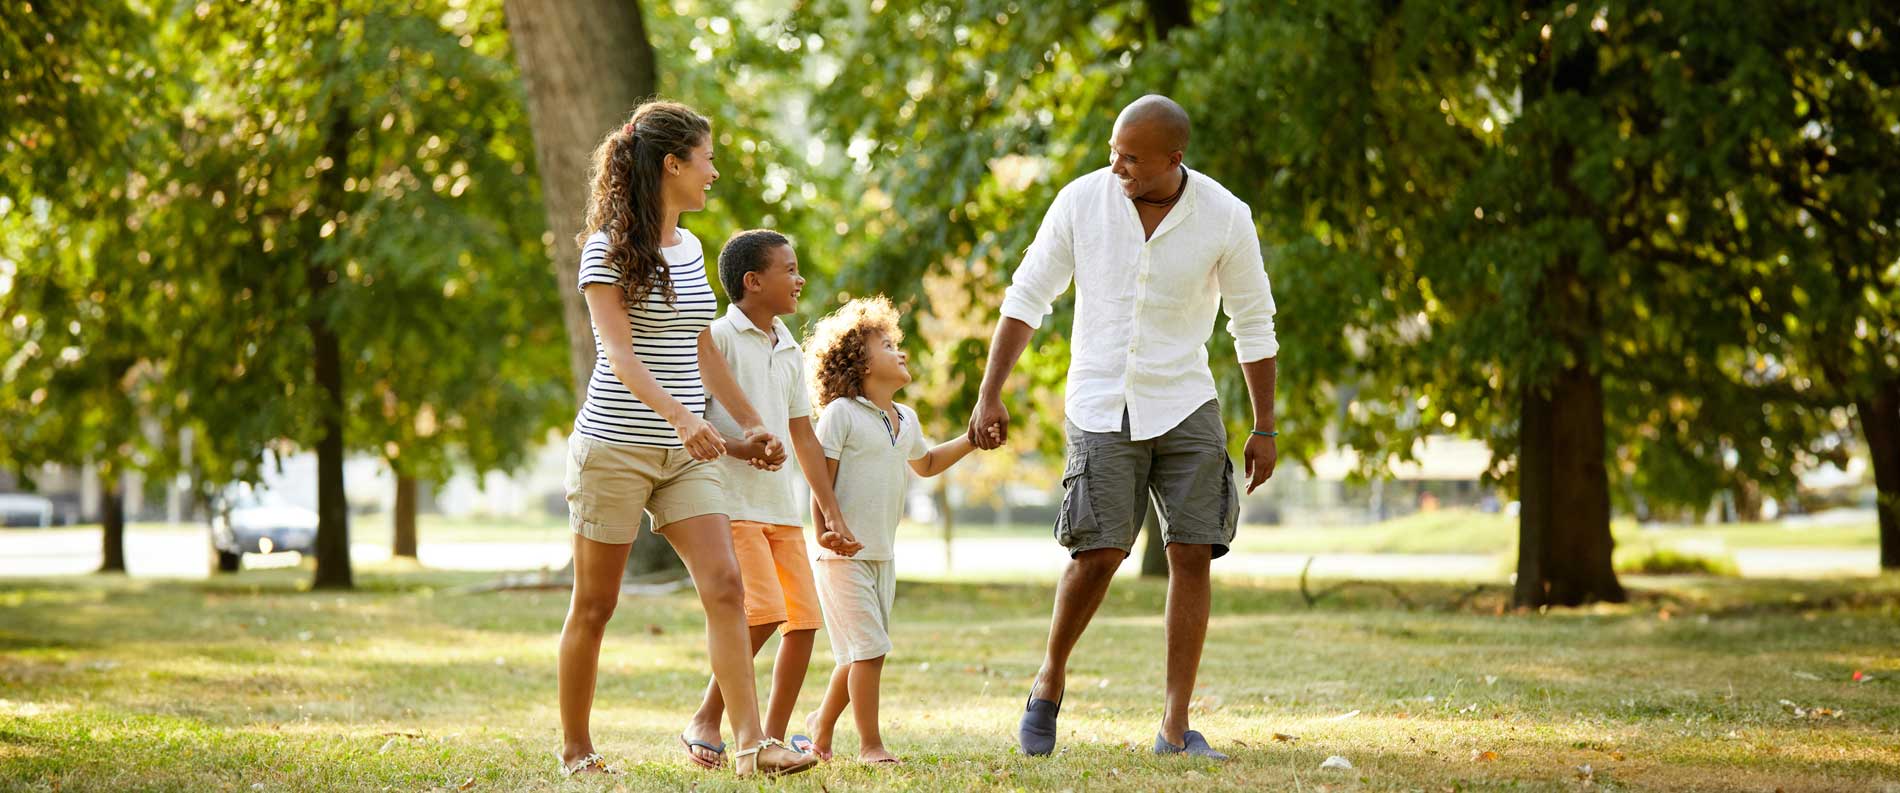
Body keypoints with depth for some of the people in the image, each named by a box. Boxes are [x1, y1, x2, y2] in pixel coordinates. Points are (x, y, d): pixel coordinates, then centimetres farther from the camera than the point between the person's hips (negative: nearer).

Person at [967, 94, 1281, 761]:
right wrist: (989, 395, -4)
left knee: (1191, 553, -6)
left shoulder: (1226, 218, -7)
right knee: (1098, 552, -11)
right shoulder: (1082, 201, -7)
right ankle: (1050, 678, 15)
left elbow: (1254, 324, 4)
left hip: (1186, 406, 1)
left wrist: (1264, 429, 4)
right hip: (1101, 407, -1)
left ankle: (1176, 727, 0)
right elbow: (1026, 298, 1)